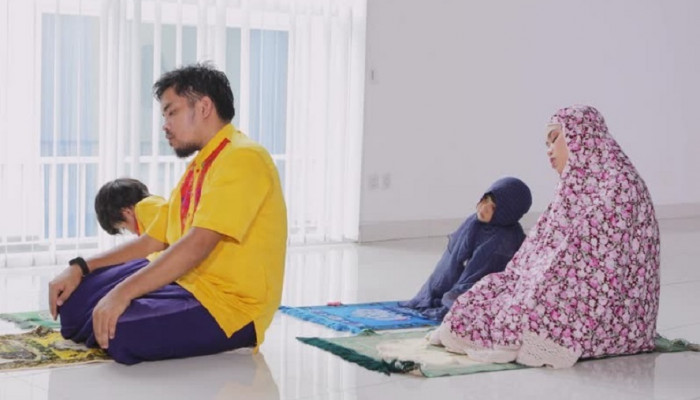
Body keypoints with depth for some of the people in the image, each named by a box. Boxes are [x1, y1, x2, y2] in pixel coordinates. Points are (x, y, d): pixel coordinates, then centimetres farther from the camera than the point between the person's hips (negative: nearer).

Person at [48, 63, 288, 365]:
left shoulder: (242, 158, -14)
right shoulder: (198, 166, 18)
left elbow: (198, 244, -25)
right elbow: (152, 242, 17)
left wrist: (123, 292, -28)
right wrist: (79, 269, 6)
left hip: (232, 305, -9)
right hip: (185, 285, 9)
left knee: (119, 332, -29)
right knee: (75, 293, -1)